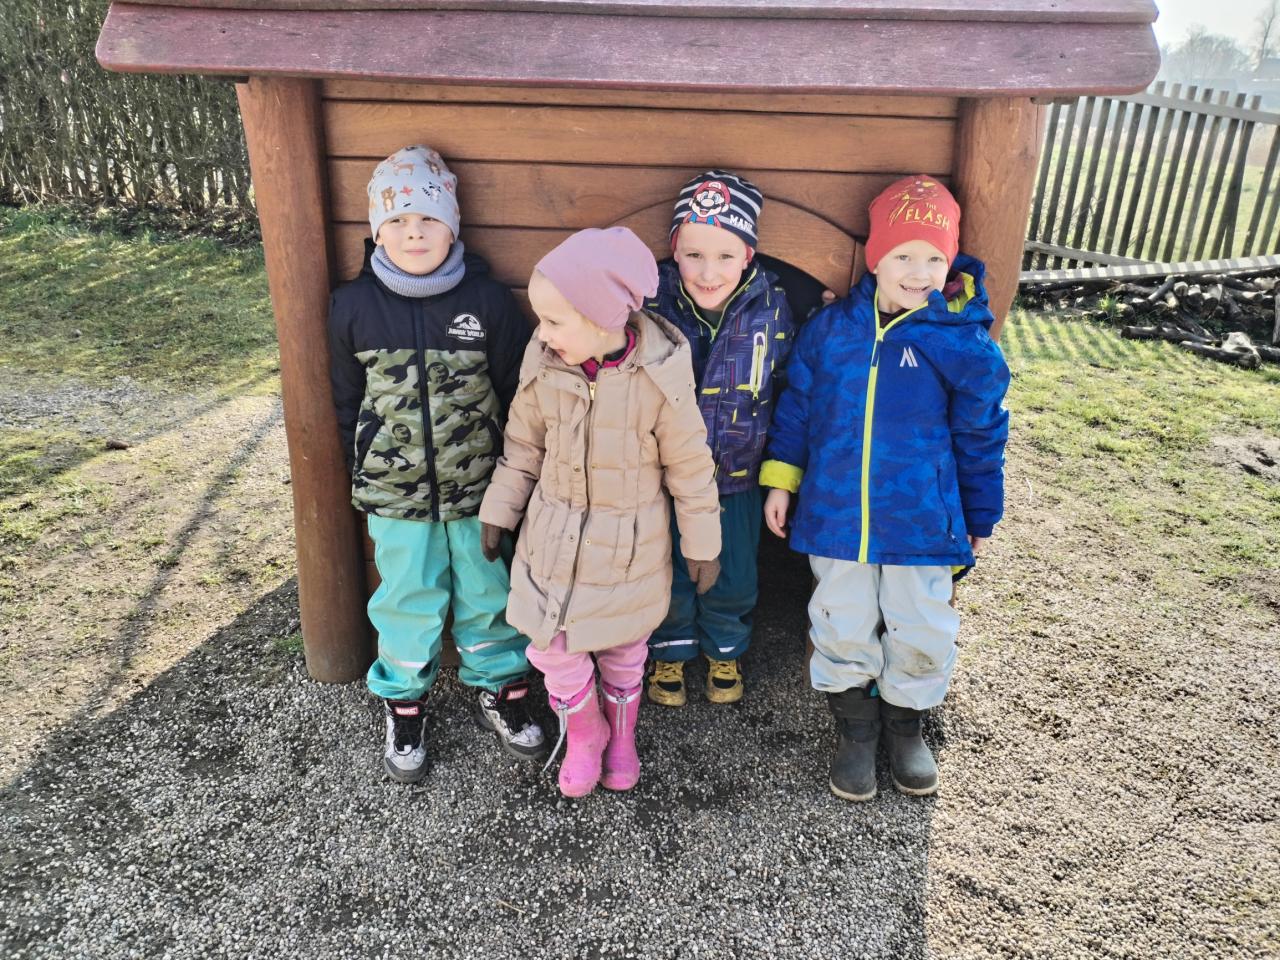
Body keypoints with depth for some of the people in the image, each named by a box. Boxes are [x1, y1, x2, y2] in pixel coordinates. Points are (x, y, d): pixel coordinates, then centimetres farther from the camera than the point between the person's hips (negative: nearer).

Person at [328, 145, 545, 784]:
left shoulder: (489, 300, -9)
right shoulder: (353, 306, -6)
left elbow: (517, 392, -1)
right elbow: (347, 400, 5)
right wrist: (363, 470, 7)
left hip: (478, 490, 0)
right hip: (395, 495, 0)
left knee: (488, 594, 16)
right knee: (408, 601, 14)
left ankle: (498, 692, 38)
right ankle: (403, 705, 36)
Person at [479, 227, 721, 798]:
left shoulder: (660, 376, -20)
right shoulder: (544, 367, -12)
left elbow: (690, 467, -9)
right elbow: (522, 448, 3)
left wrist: (702, 545, -2)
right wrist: (496, 514, 8)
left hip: (630, 545, -2)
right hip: (554, 534, 2)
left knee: (623, 646, 16)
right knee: (554, 648, 5)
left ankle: (622, 736, 44)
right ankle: (584, 736, 34)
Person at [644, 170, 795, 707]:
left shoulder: (772, 306, -15)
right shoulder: (651, 302, -18)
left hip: (738, 478, 1)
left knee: (733, 580, 16)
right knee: (670, 577, 16)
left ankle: (725, 652, 45)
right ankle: (670, 651, 43)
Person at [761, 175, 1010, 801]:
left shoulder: (963, 343, -7)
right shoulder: (831, 328, -2)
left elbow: (980, 436, 1)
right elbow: (798, 405, 9)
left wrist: (980, 519, 7)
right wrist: (781, 478, 6)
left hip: (922, 520, -1)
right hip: (836, 515, 1)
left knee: (922, 634, 9)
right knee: (842, 631, 11)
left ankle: (905, 725, 38)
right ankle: (855, 729, 35)